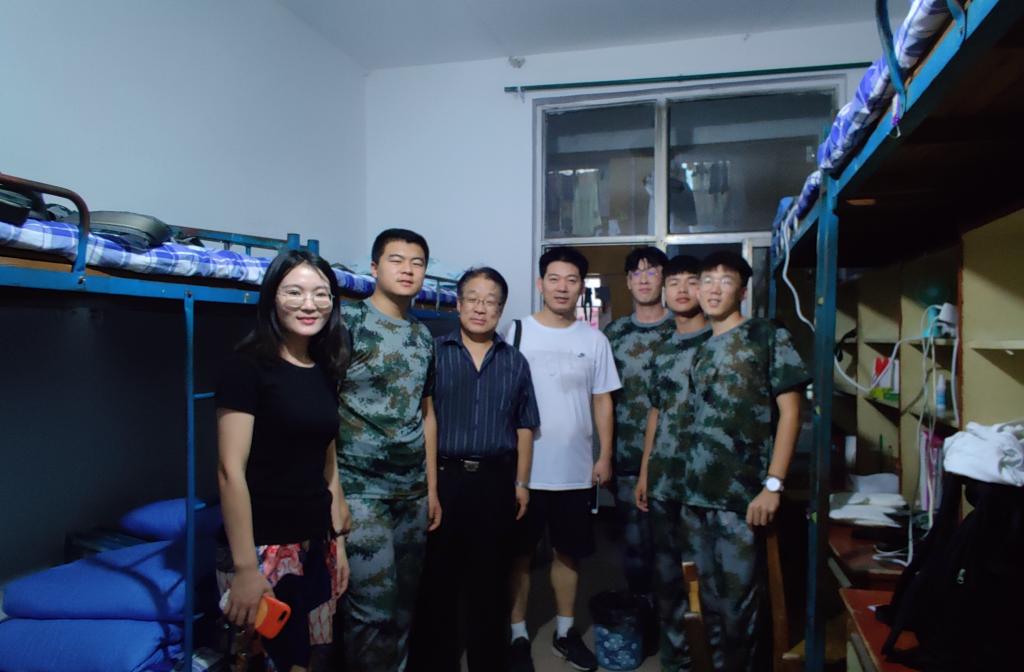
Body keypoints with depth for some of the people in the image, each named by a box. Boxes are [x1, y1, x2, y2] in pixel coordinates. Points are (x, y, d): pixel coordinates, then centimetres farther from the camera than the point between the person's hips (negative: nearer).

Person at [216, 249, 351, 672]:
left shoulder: (326, 371, 6)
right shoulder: (248, 367, -13)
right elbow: (230, 471, -17)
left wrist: (338, 540, 12)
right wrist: (244, 567, -19)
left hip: (315, 542, 6)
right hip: (264, 545, -6)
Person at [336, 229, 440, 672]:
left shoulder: (423, 336, 10)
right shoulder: (347, 321, -9)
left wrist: (432, 489, 14)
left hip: (413, 491, 6)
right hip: (361, 489, -6)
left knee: (403, 604, 15)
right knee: (373, 609, -3)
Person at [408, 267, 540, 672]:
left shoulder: (515, 361, 8)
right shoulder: (434, 352, 0)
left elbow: (524, 426, 10)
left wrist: (521, 482, 6)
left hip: (496, 479, 2)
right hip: (443, 475, -2)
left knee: (490, 578, 13)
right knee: (437, 576, 7)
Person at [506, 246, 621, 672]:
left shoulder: (594, 340, 5)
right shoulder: (517, 332, -3)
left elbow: (602, 401, 7)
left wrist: (605, 456, 2)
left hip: (576, 470, 3)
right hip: (524, 468, -2)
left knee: (569, 552, 15)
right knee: (520, 553, 10)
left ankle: (565, 632, 33)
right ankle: (518, 636, 26)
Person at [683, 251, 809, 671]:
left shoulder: (768, 337, -2)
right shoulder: (699, 350, 13)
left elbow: (789, 411, -7)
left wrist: (773, 485, -14)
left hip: (741, 496, -5)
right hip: (695, 495, 5)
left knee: (739, 601, 4)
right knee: (710, 598, 16)